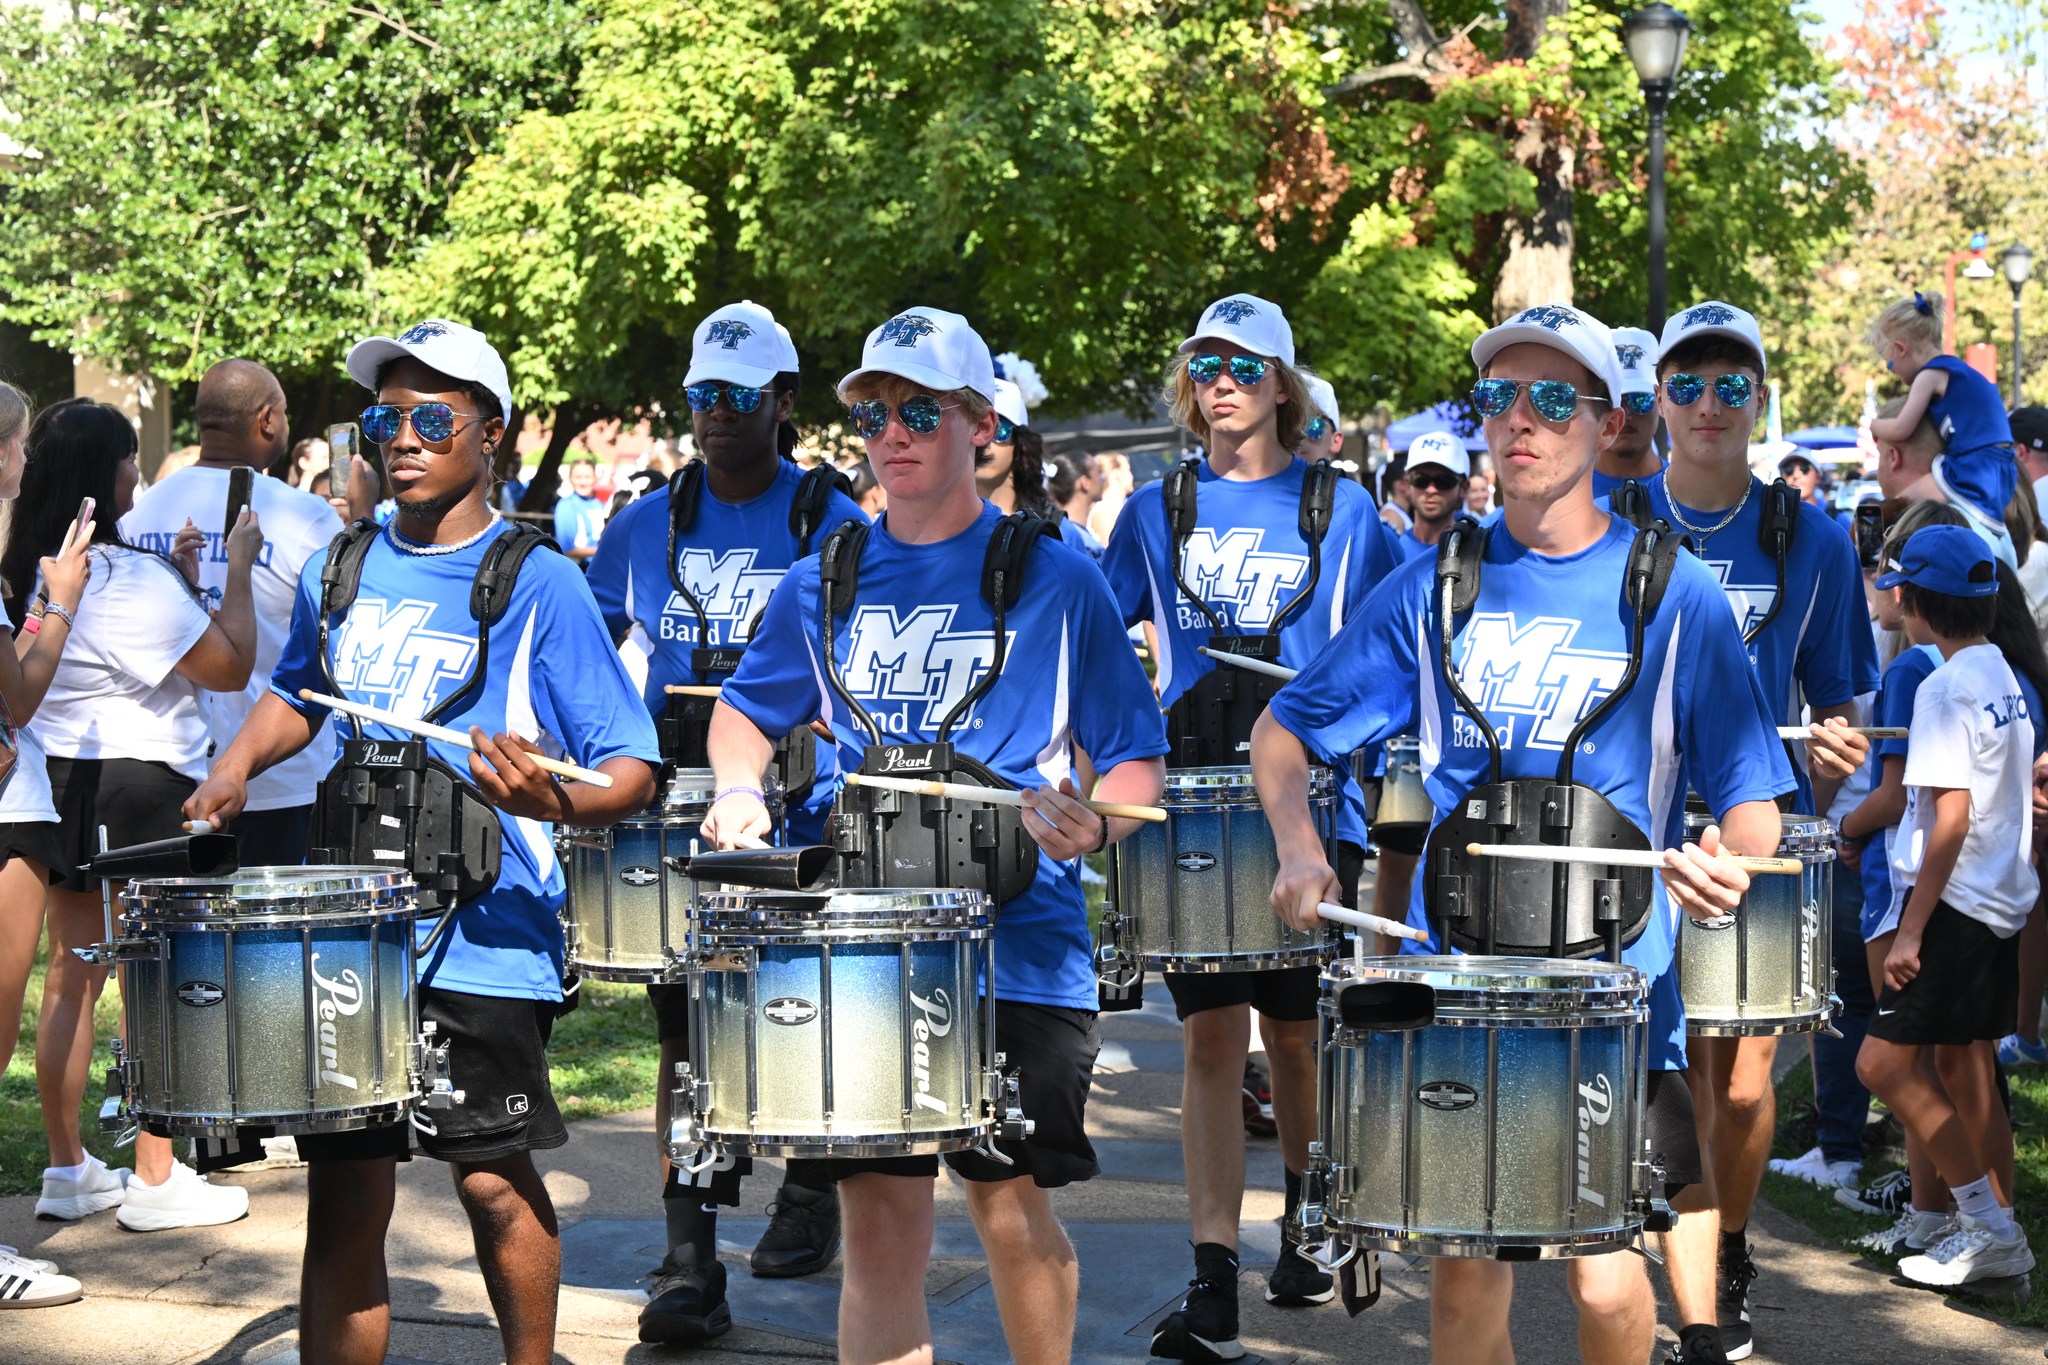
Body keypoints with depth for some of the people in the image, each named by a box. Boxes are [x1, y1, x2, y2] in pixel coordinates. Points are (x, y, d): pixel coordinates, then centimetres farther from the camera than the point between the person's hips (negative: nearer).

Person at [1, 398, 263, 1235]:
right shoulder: (129, 579, -20)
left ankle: (67, 1170, 19)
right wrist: (237, 568, -6)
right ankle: (155, 1181, 5)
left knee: (71, 977, 13)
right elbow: (231, 667, -15)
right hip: (140, 787, -8)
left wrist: (175, 578, 13)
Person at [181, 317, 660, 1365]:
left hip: (485, 933, -4)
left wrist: (550, 799, -30)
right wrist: (238, 765, 9)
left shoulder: (538, 584, -7)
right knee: (343, 1194, 6)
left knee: (492, 1181, 4)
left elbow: (631, 772, -9)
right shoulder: (338, 571, 8)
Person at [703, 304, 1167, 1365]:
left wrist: (1093, 824, -19)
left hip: (1017, 946, -2)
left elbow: (1137, 761, 2)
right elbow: (746, 709, 25)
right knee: (877, 1215, 2)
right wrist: (738, 787, 5)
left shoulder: (1054, 580, 0)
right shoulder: (823, 585, 9)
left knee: (1009, 1206, 2)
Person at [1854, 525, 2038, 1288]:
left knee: (1884, 1063, -7)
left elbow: (1951, 816, -21)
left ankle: (1986, 1224, -5)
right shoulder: (2005, 680, 12)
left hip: (1955, 902, -10)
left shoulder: (1947, 687, -17)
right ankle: (2000, 1236, 18)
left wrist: (1912, 929, -20)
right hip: (2002, 901, 10)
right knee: (1963, 1066, 15)